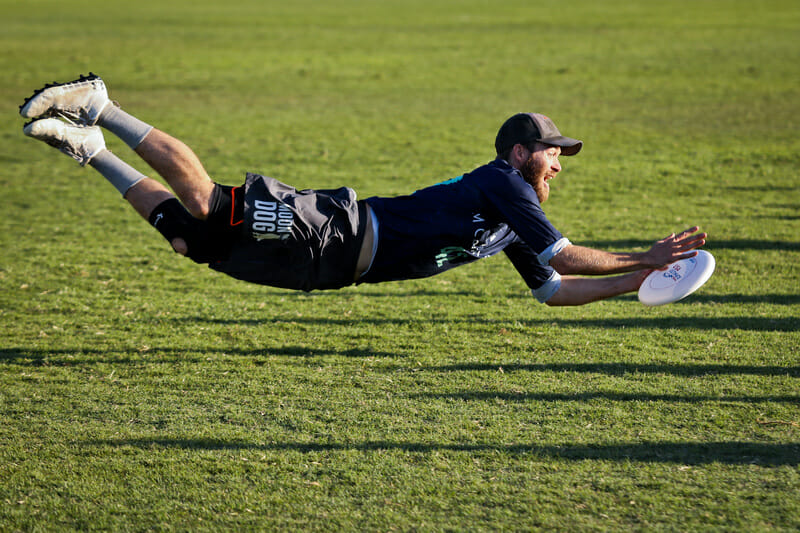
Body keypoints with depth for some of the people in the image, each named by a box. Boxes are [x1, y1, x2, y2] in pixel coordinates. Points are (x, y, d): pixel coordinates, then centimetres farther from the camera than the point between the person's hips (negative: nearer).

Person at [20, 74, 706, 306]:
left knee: (188, 234, 4)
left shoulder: (511, 224, 21)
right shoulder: (502, 183, -6)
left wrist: (641, 281, 17)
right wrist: (646, 258, -5)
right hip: (333, 231, -8)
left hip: (330, 264, 8)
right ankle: (99, 109, -9)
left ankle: (88, 148, 7)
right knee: (203, 208, -19)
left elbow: (552, 288, 23)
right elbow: (563, 256, -14)